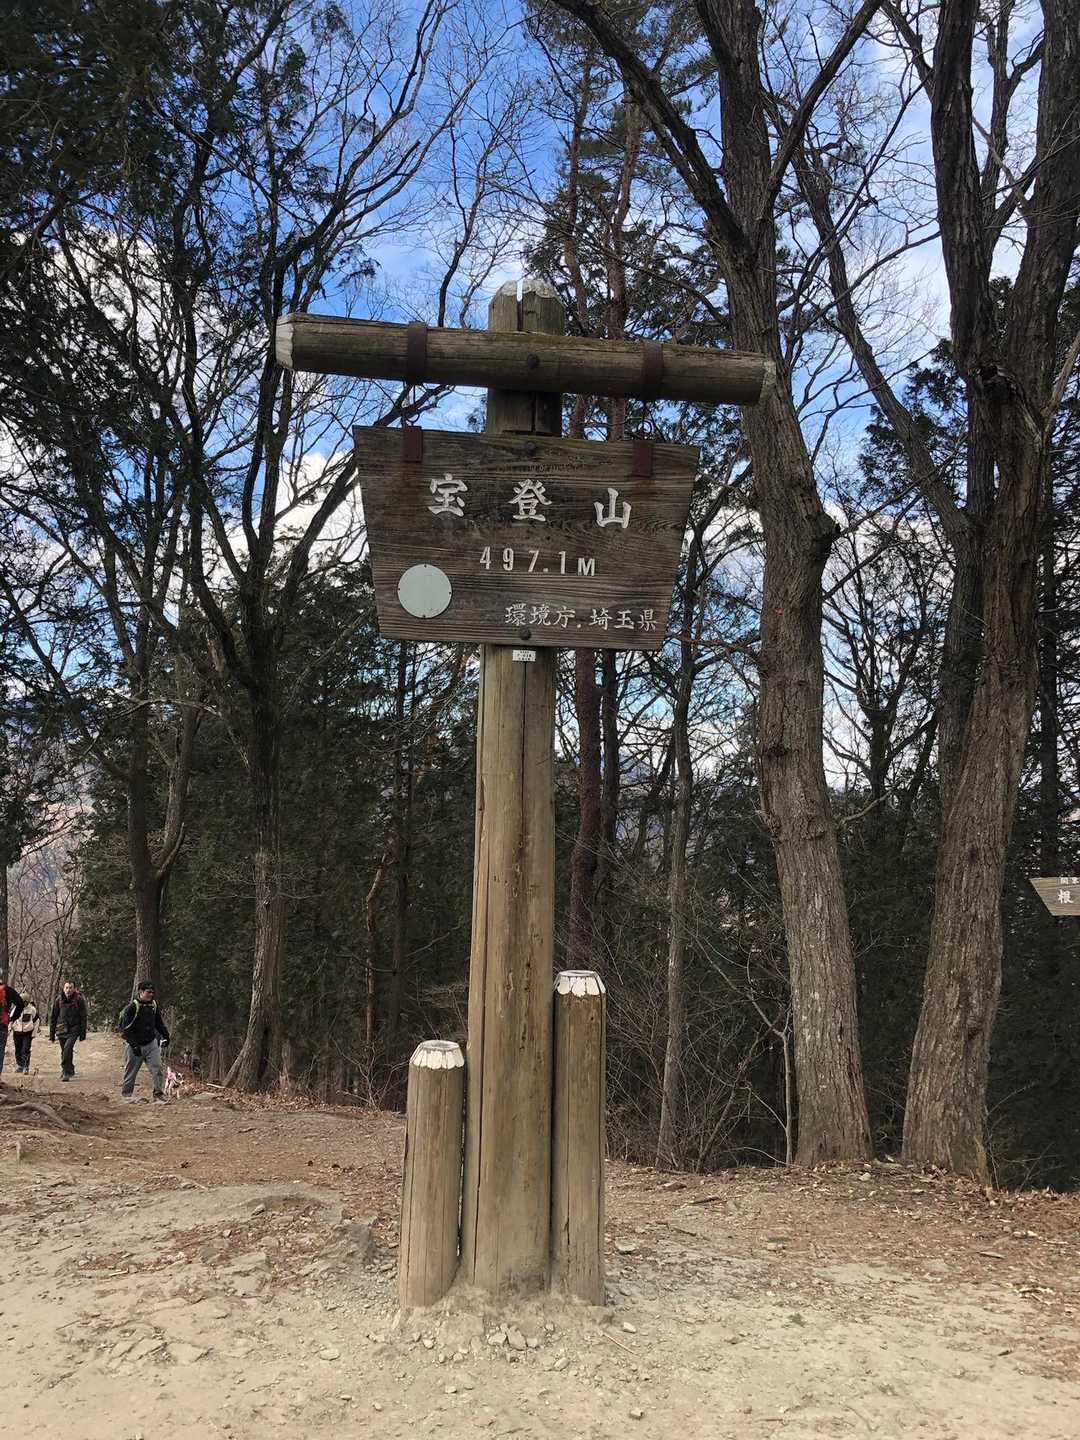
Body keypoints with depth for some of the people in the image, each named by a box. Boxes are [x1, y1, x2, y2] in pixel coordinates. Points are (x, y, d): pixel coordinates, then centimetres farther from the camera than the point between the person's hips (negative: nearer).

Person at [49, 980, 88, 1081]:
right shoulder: (59, 1000, 2)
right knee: (64, 1052, 11)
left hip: (73, 1030, -4)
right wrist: (51, 1035, 7)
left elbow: (83, 1018, 0)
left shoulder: (79, 1000, -4)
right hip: (62, 1030, 4)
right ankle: (70, 1071, 30)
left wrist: (83, 1034, -3)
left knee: (67, 1048, -22)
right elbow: (53, 1018, 8)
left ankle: (66, 1072, -16)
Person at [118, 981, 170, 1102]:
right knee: (131, 1070, 8)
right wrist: (134, 1045, -19)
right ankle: (126, 1093, 24)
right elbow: (125, 1029, -15)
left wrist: (165, 1035, 13)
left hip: (151, 1043, 4)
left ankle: (158, 1092, -3)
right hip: (136, 1045, -4)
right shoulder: (132, 1007, -14)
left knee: (156, 1067, -7)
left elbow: (159, 1023, 20)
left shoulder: (153, 1005, 4)